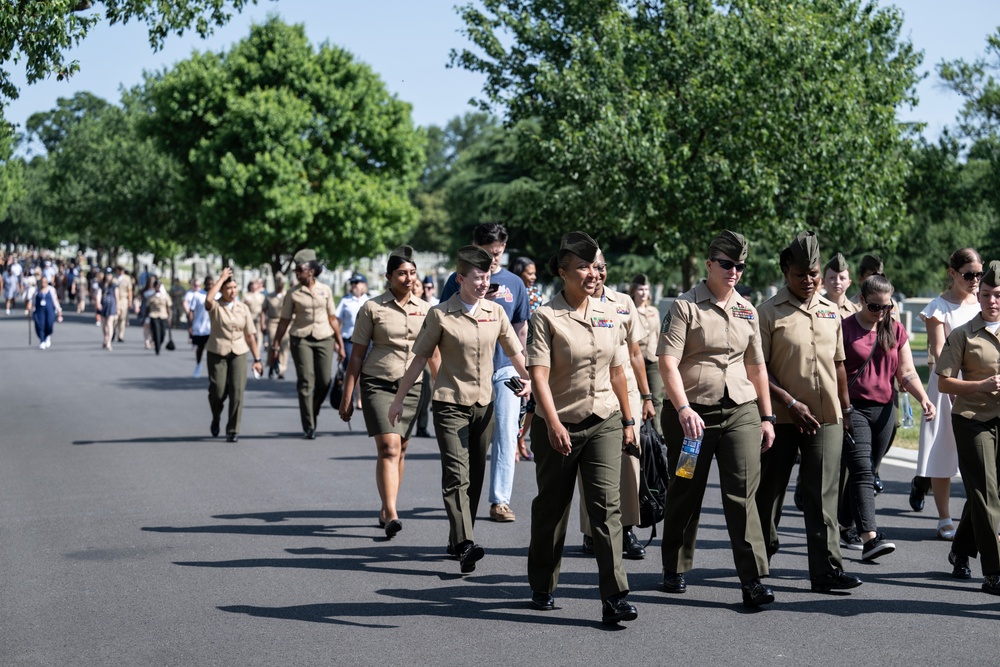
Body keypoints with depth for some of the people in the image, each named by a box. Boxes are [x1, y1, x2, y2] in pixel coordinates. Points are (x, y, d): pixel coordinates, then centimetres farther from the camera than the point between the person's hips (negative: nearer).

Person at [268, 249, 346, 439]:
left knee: (324, 381, -3)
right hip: (301, 339, -2)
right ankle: (309, 427, -4)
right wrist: (275, 345, -1)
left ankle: (312, 412, 24)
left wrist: (340, 343, 8)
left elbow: (332, 318, 11)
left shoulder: (325, 290, 7)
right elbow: (284, 321, 3)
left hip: (324, 338, 2)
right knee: (306, 382, -7)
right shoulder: (293, 293, 1)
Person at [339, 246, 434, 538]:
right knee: (388, 448, -16)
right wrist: (347, 396, -3)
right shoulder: (372, 308, -3)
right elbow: (357, 354, 0)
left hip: (411, 386, 4)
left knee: (400, 450, 8)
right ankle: (392, 515, -21)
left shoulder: (425, 309, 8)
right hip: (378, 384, -4)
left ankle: (385, 510, 23)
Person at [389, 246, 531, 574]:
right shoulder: (440, 315, -7)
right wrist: (399, 398, 0)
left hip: (484, 404, 5)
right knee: (457, 474, -14)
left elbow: (514, 351, 16)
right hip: (450, 403, -5)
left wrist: (527, 379, 7)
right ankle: (465, 545, -22)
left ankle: (457, 540, 21)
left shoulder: (495, 312, 5)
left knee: (475, 476, 10)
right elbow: (420, 358, -2)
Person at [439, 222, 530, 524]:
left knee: (506, 434, -3)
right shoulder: (459, 280, 4)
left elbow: (521, 330, 14)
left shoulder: (514, 283, 10)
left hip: (505, 368, 1)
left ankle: (500, 500, 0)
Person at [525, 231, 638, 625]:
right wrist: (553, 423, -29)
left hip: (604, 423, 3)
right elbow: (539, 374, -18)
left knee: (606, 504, -9)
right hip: (558, 426, -3)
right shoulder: (546, 318, -8)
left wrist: (628, 420, 17)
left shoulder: (609, 315, 8)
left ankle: (614, 597, -10)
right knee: (551, 507, 10)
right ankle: (542, 588, 28)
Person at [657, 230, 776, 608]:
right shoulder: (685, 306, -4)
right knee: (685, 494, 8)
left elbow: (756, 367, 20)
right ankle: (675, 570, 25)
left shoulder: (747, 311, 13)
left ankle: (753, 580, -7)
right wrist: (683, 409, -25)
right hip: (691, 413, -3)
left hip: (741, 411, 3)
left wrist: (766, 417, 17)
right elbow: (667, 362, -14)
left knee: (742, 494, -6)